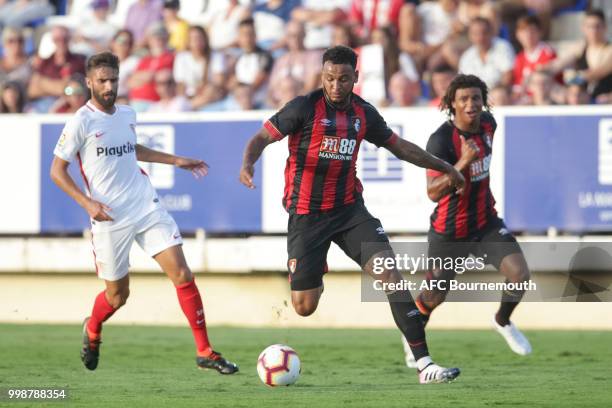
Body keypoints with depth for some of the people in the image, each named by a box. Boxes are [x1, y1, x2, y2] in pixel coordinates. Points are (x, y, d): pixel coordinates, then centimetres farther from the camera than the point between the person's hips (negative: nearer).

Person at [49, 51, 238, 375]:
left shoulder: (127, 115, 9)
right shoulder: (81, 122, -9)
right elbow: (57, 170, -6)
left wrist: (176, 161, 27)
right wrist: (87, 203, -18)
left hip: (148, 209, 4)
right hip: (110, 218, -4)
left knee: (182, 275, -9)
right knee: (117, 295, 6)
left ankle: (204, 352, -5)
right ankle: (92, 331, 41)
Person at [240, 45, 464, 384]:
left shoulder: (364, 114, 4)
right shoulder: (305, 108, -10)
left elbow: (399, 146, 19)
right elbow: (262, 137, -11)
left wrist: (443, 167, 22)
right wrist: (248, 163, -32)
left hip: (349, 209, 3)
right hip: (307, 214, -3)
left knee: (390, 273, -17)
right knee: (304, 307, -4)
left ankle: (424, 364, -20)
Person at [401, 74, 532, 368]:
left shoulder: (487, 124, -4)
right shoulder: (441, 139, -25)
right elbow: (433, 192, -33)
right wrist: (463, 163, -43)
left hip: (486, 223, 5)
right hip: (449, 231, -5)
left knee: (520, 274, -14)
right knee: (434, 297, 11)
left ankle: (502, 322, 17)